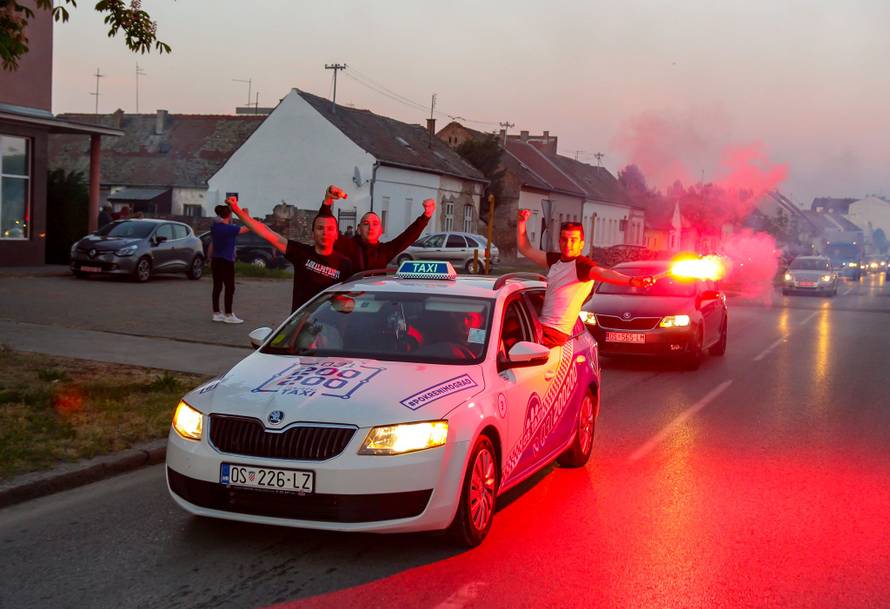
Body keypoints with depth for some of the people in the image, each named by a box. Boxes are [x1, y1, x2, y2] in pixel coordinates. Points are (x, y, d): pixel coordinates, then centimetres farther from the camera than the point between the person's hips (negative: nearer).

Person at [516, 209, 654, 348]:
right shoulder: (555, 260, 8)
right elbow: (526, 249, 18)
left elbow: (603, 273, -35)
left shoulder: (582, 264, -16)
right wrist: (522, 221, 8)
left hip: (554, 333, -8)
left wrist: (632, 281, -54)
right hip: (542, 326, 8)